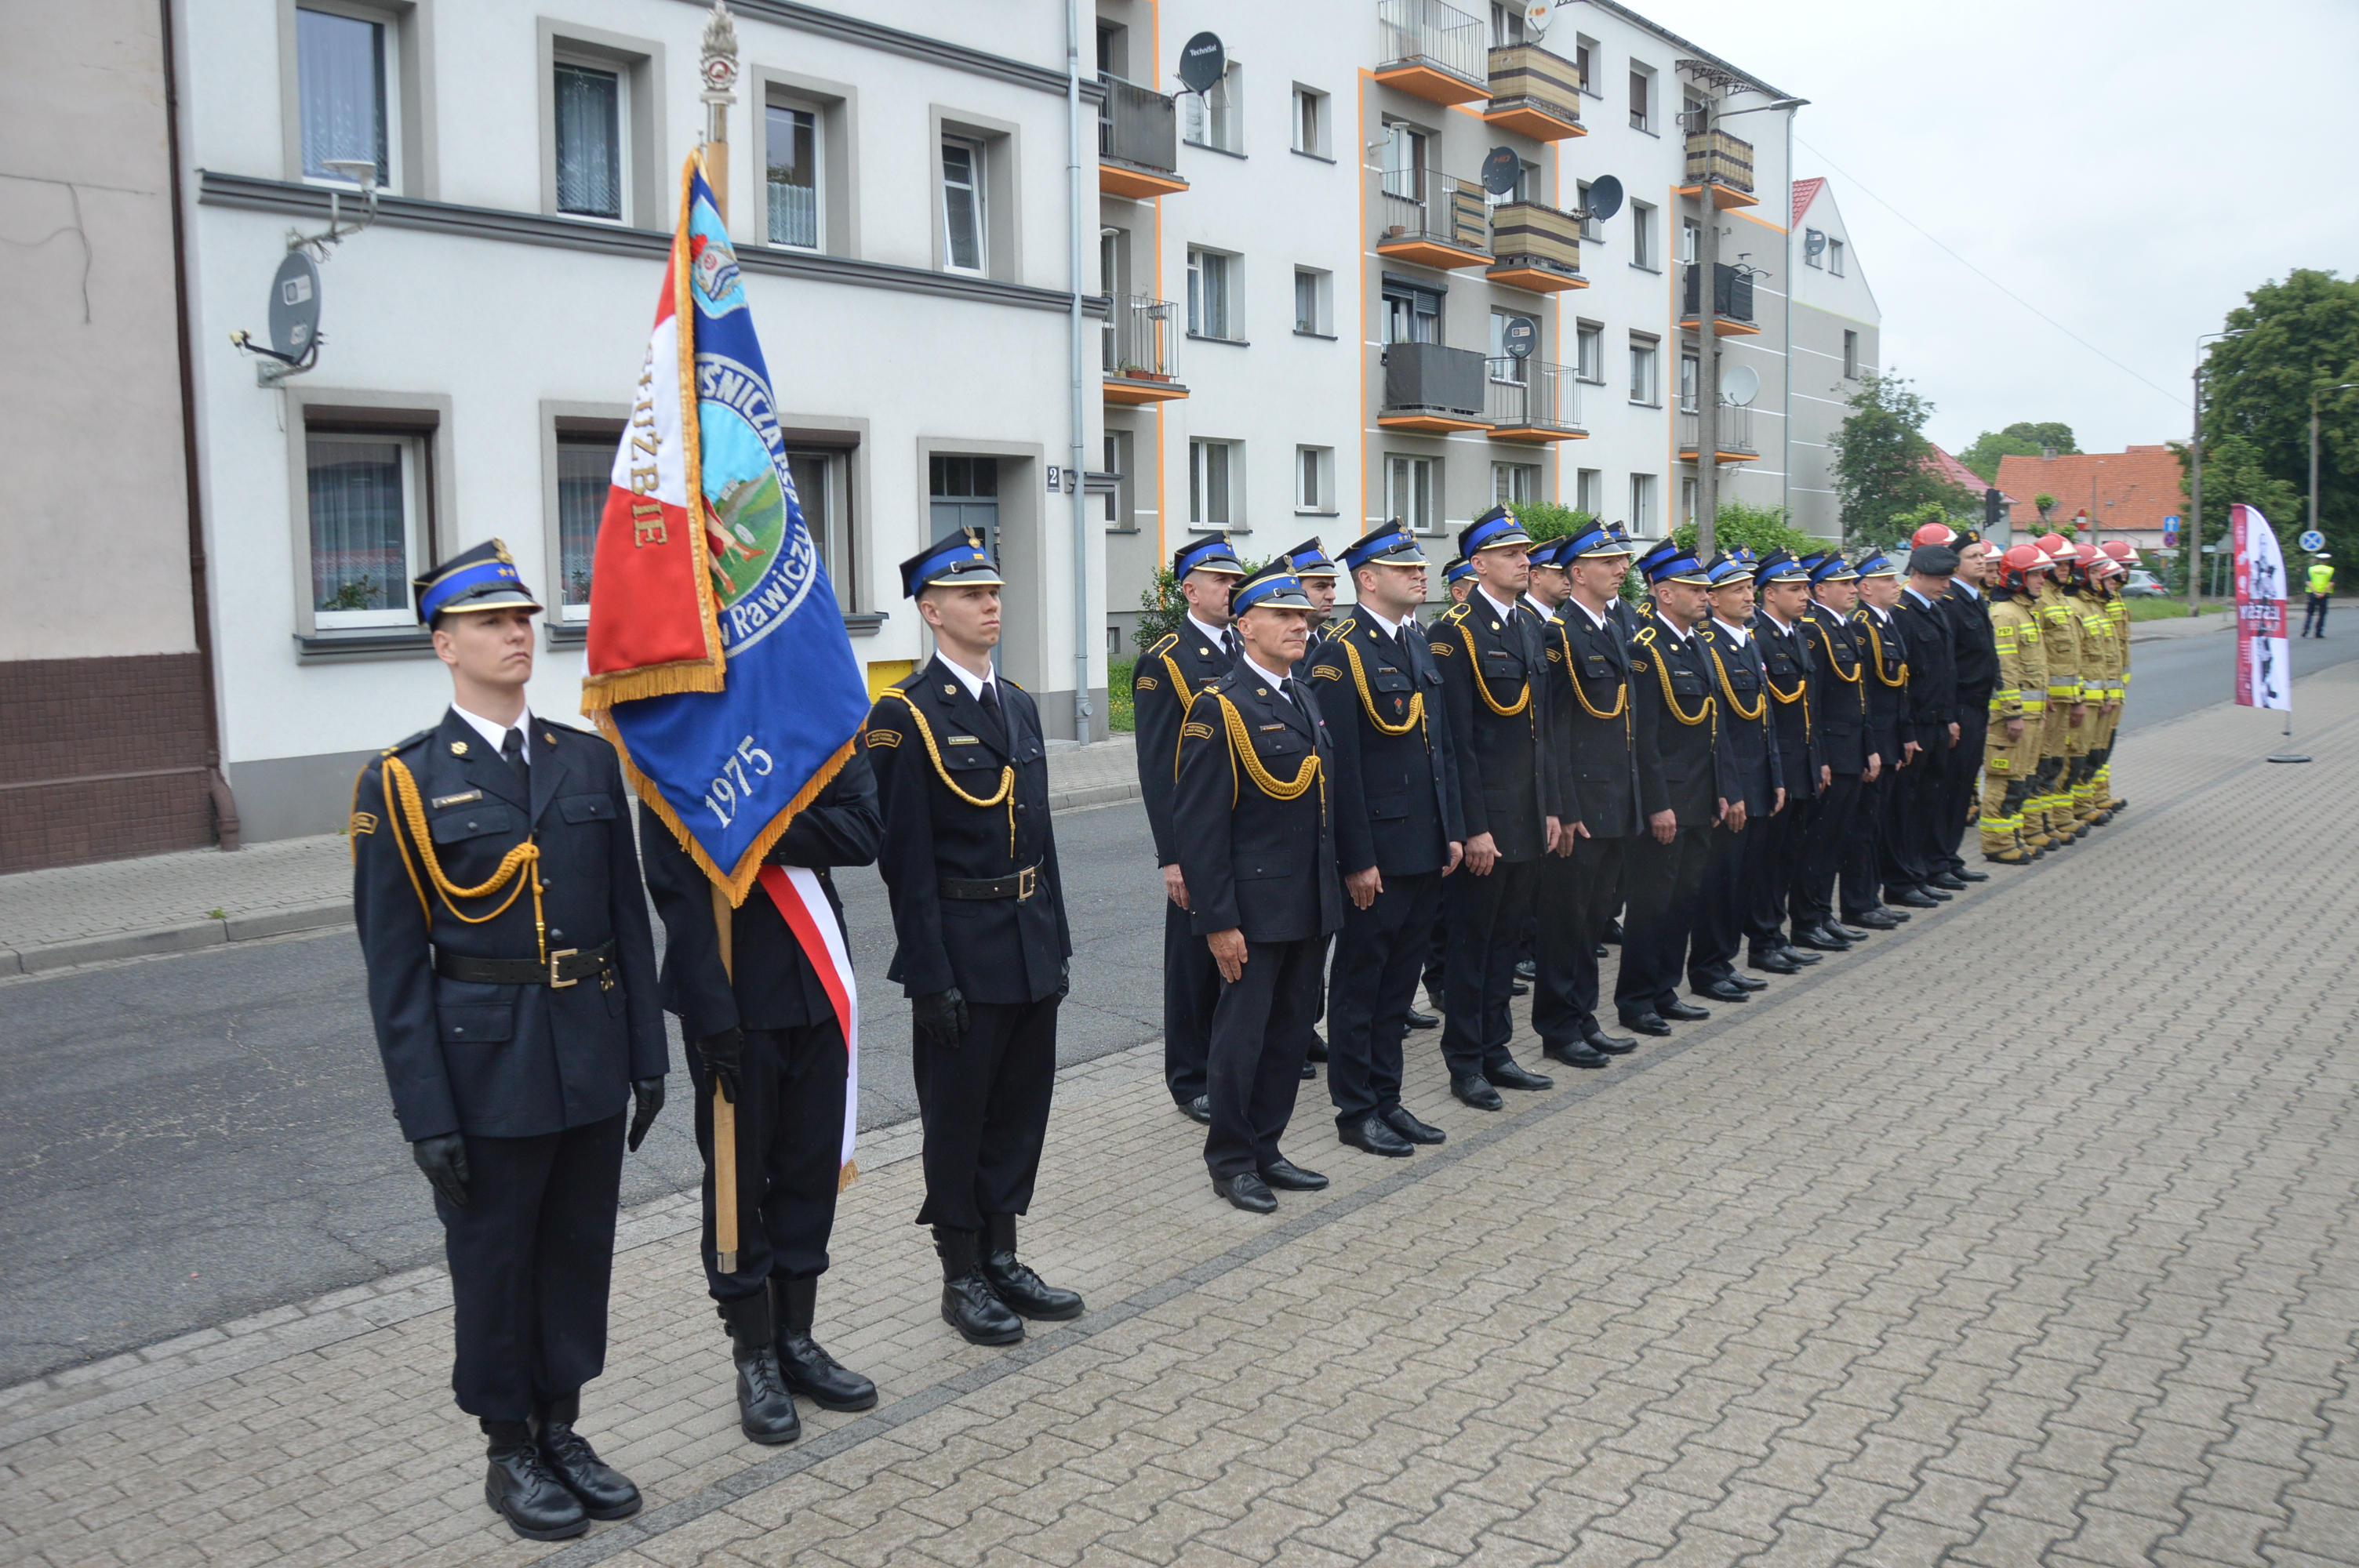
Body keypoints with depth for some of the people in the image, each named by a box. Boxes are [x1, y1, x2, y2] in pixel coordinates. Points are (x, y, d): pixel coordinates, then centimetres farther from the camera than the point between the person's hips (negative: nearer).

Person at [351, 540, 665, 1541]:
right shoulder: (401, 783, -7)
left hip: (593, 1068, 4)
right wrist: (426, 1116, -11)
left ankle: (563, 1430, 33)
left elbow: (629, 922, 7)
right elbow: (394, 967, -8)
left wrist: (646, 1056, 5)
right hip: (487, 1071, -4)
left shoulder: (590, 761, 4)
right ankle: (510, 1452, 29)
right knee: (494, 1261, 11)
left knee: (580, 1251, 15)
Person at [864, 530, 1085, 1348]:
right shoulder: (906, 714, -12)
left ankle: (1003, 1259, 30)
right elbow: (906, 858, -15)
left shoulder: (1018, 703, 11)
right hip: (962, 955, -7)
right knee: (957, 1117, 6)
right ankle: (962, 1279, 21)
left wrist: (1057, 940, 12)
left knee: (1021, 1108, 15)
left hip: (1031, 948, 7)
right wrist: (930, 975, -17)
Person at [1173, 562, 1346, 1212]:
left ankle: (1265, 1149, 29)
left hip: (1311, 906, 8)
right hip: (1254, 907, -8)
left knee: (1292, 1029, 15)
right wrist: (1217, 920, -18)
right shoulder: (1219, 707, -13)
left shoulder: (1305, 695, 11)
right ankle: (1230, 1161, 20)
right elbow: (1198, 824, -16)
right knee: (1242, 1033, 4)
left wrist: (1332, 885, 14)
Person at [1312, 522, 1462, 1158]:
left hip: (1425, 849, 8)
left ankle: (1387, 1099, 26)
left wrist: (1452, 831, 11)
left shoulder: (1420, 643, 12)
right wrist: (1358, 860, -18)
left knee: (1399, 980, 15)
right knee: (1360, 982, 5)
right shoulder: (1342, 654, -13)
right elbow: (1341, 766, -16)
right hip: (1376, 854, -8)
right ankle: (1357, 1111, 15)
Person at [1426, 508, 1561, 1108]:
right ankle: (1465, 1064, 13)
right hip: (1484, 814, -8)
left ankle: (1494, 1051, 26)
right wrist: (1473, 826, -18)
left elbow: (1539, 726, 15)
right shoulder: (1456, 632, -12)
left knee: (1506, 933, 15)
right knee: (1472, 937, 3)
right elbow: (1458, 737, -16)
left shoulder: (1529, 626, 12)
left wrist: (1549, 807, 12)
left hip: (1527, 815, 8)